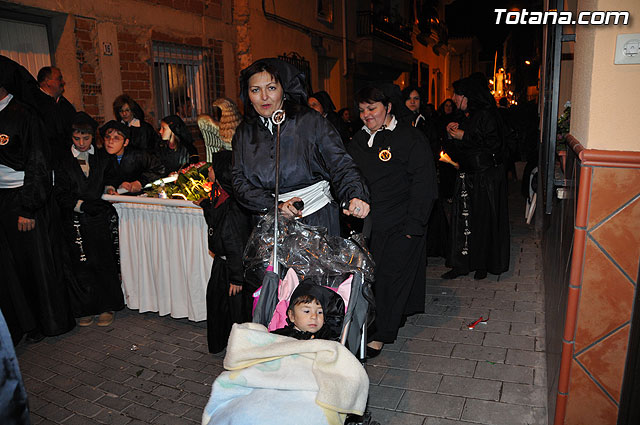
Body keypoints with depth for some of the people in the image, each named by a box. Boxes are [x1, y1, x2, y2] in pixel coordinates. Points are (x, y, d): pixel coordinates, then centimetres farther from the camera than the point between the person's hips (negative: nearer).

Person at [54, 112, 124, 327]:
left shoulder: (104, 158, 11)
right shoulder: (63, 162, 6)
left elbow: (110, 178, 22)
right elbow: (60, 194, 0)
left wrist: (109, 188, 0)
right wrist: (82, 204, -12)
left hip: (102, 218, 1)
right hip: (76, 220, -1)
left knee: (106, 262, -1)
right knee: (81, 265, 0)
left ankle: (107, 307, 12)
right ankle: (86, 309, 14)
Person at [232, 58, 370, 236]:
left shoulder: (311, 121, -4)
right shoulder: (244, 133, 6)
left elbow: (340, 164, -9)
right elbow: (240, 182, -1)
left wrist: (355, 196, -29)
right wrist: (274, 206, -18)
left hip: (318, 218, -2)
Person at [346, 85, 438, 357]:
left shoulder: (410, 139, -7)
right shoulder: (358, 141, 12)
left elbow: (422, 185, -10)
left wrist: (413, 225, -15)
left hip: (401, 226, -6)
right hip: (368, 225, 6)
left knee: (391, 276, -1)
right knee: (369, 274, 8)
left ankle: (382, 334, 13)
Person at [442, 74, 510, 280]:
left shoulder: (485, 115, -11)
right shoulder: (467, 116, 14)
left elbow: (494, 143, -20)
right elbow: (456, 150, 17)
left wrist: (464, 136, -17)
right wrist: (453, 132, -2)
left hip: (486, 177, -8)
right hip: (467, 176, 8)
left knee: (483, 220, 2)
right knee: (463, 218, 5)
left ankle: (483, 264, 17)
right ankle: (462, 263, 13)